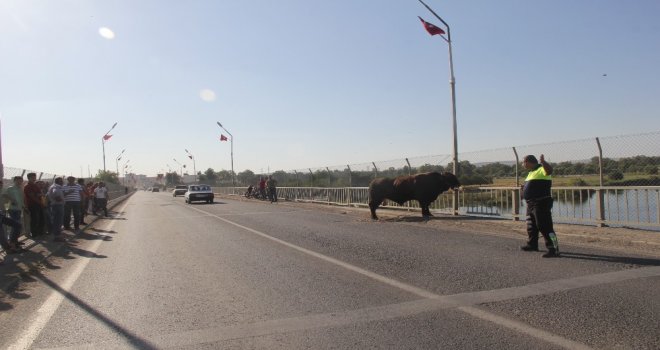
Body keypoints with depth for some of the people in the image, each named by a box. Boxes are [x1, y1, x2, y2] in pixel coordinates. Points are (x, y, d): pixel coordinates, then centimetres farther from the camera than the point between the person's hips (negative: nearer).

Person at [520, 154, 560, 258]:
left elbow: (549, 170, -37)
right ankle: (532, 244, 39)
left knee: (544, 227, -13)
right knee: (531, 225, 23)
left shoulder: (542, 169, -13)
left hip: (541, 203, -11)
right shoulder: (532, 172, 17)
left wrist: (543, 162, -55)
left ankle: (554, 249, -11)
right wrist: (525, 187, 12)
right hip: (531, 203, 11)